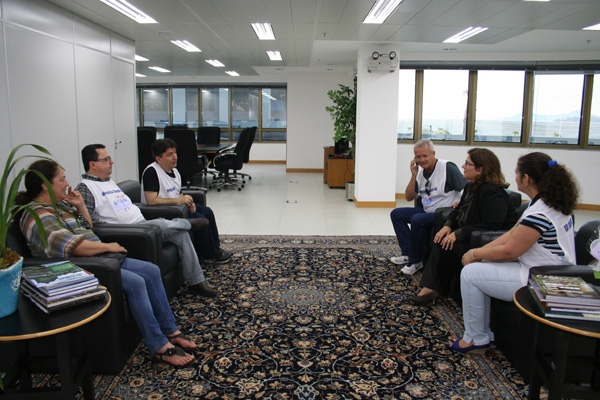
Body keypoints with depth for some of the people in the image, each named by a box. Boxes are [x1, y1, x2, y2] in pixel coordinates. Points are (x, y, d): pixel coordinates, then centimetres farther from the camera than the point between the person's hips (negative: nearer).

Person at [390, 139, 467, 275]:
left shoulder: (448, 168, -13)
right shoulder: (420, 172, 6)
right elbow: (409, 198, 6)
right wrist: (414, 176, -4)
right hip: (427, 211, 8)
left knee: (417, 219, -31)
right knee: (396, 214, 2)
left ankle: (416, 261, -12)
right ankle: (408, 253, -1)